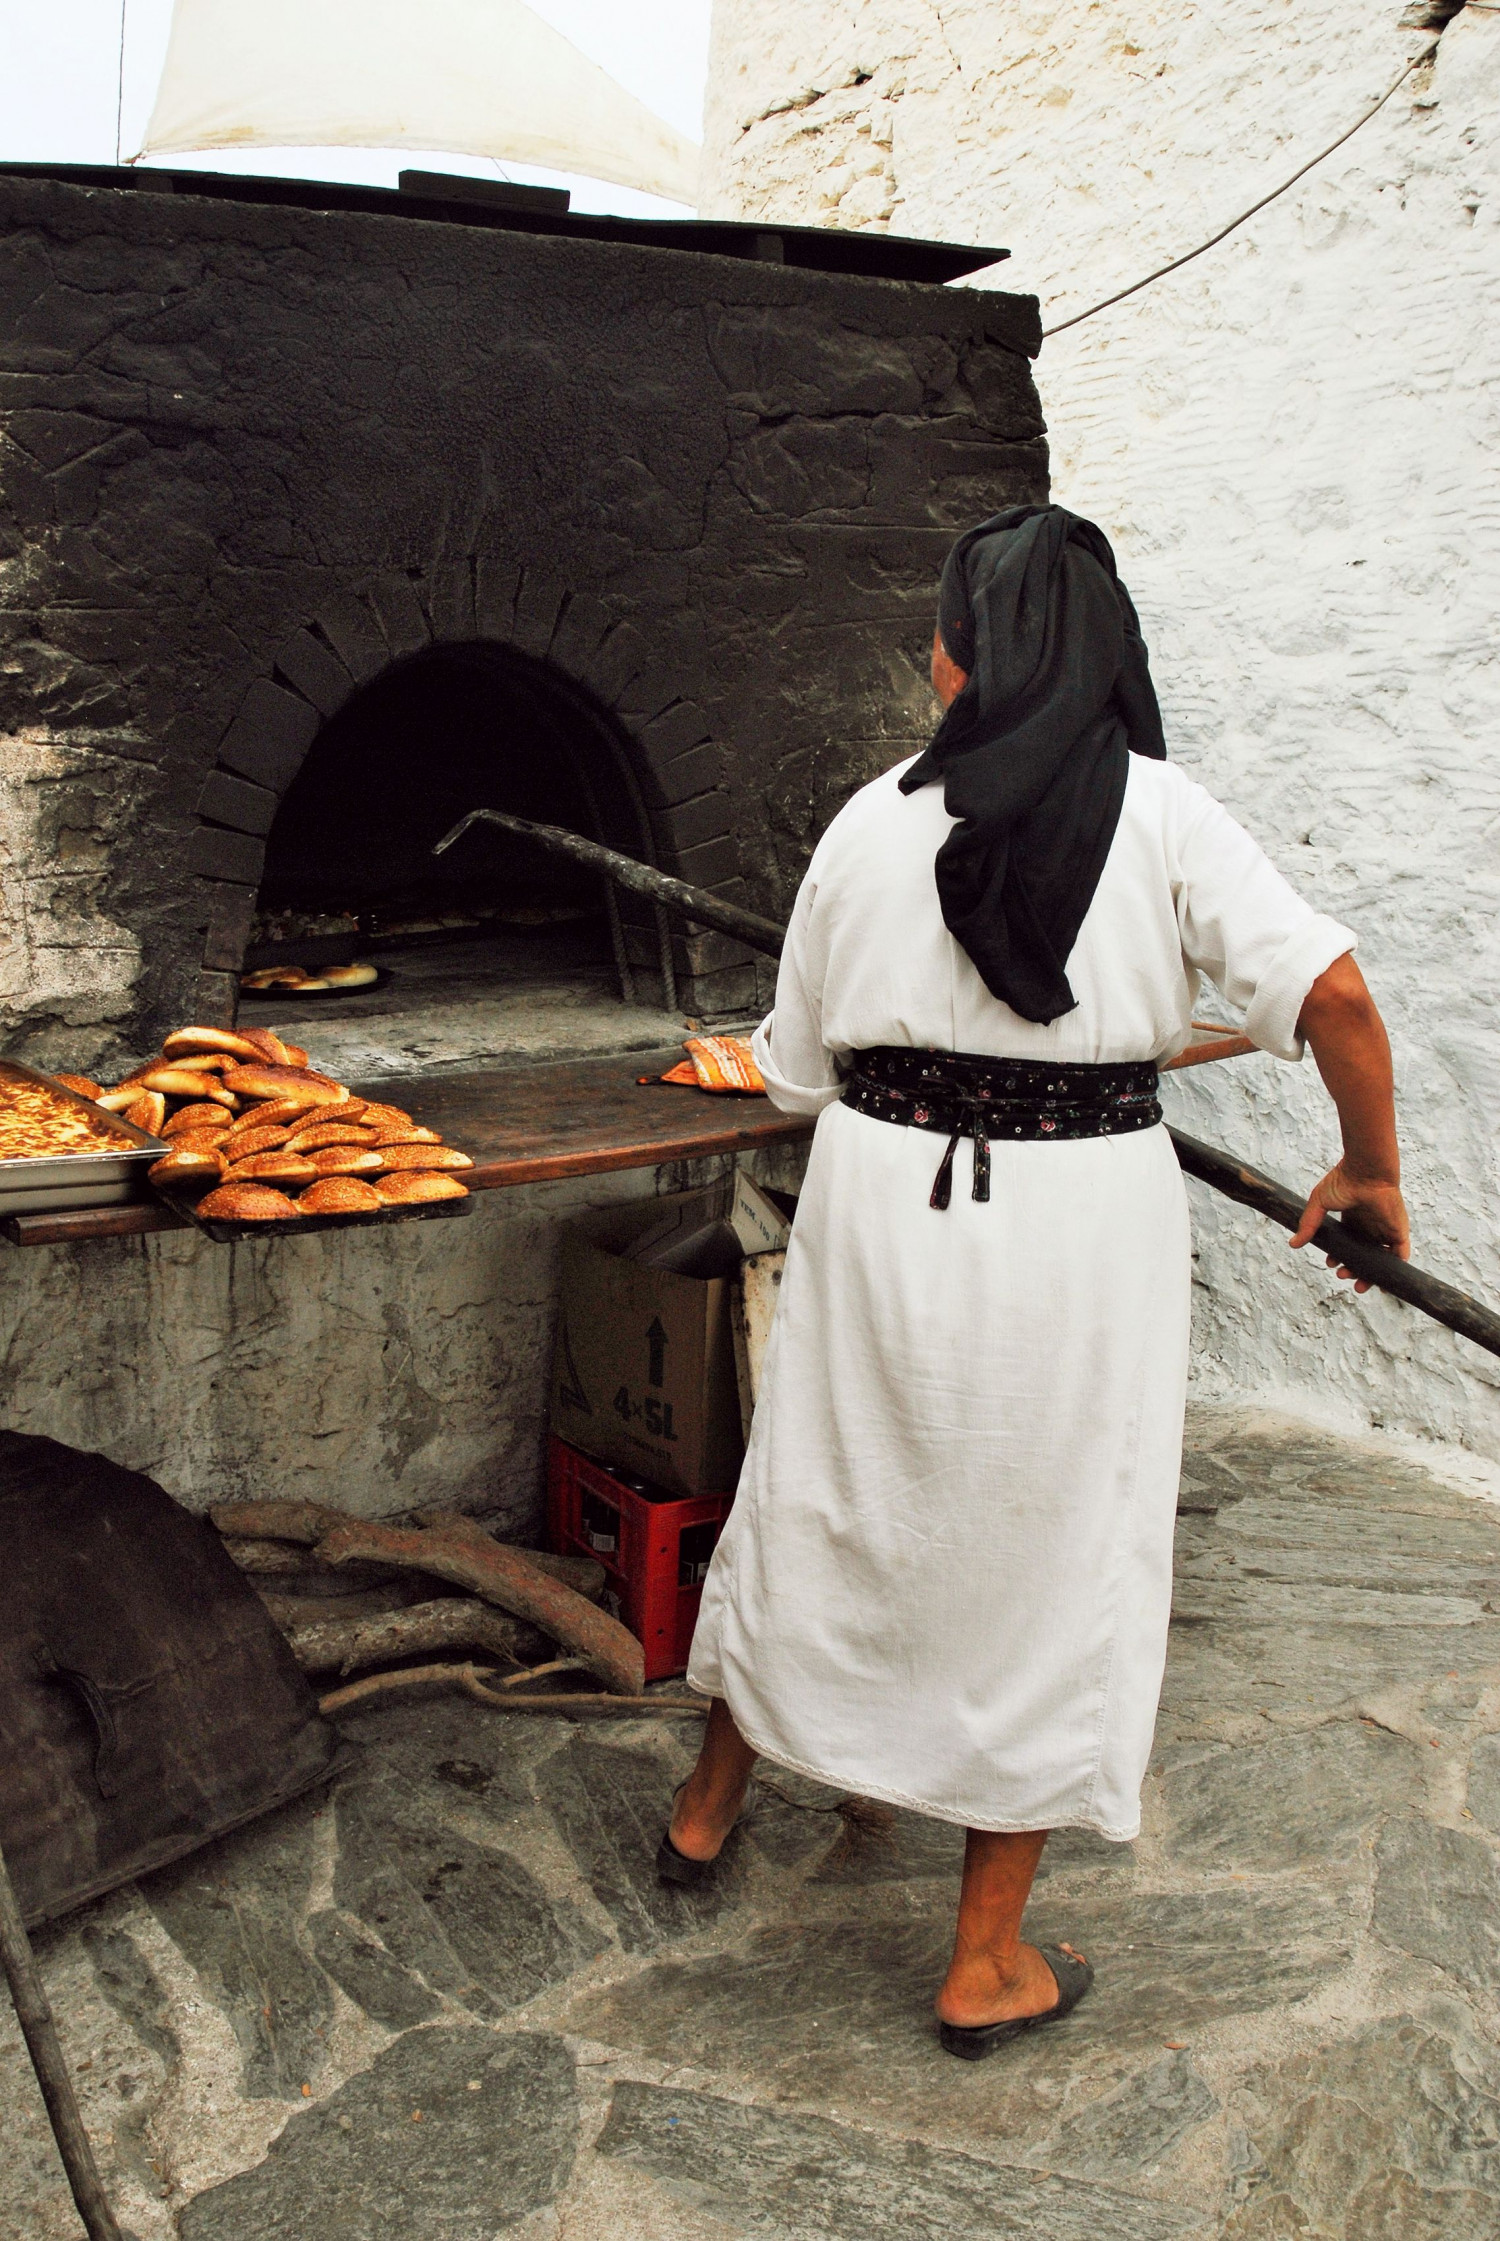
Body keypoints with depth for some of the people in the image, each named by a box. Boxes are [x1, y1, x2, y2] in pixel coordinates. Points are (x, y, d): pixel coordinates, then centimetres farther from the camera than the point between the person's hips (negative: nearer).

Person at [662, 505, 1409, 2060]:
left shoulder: (870, 823, -1)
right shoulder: (1158, 811, -6)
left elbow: (794, 1068, 5)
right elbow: (1331, 992, -14)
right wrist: (1370, 1170, 1)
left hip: (884, 1207, 2)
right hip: (1079, 1229, -2)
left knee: (814, 1514, 20)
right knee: (1047, 1567, 12)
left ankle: (707, 1809, 43)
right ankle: (987, 1963, 25)